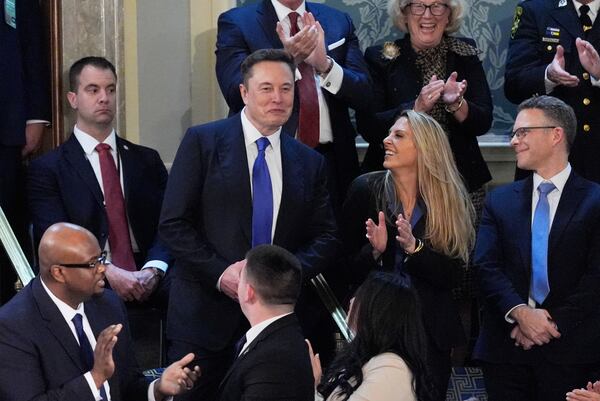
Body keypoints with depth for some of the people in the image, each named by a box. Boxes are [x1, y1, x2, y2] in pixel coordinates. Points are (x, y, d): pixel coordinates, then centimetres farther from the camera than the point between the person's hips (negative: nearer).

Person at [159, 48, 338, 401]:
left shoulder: (310, 163, 12)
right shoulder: (203, 141, 0)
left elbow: (326, 237, 9)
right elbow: (173, 223, -5)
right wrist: (220, 272, -15)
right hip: (206, 313, -3)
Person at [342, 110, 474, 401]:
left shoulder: (451, 200, -3)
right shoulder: (366, 189, -4)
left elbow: (448, 275, -7)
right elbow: (348, 267, -2)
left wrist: (413, 247, -22)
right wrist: (374, 251, -21)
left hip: (430, 329, 0)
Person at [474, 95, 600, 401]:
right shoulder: (500, 201, 11)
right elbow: (486, 266, 1)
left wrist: (553, 324, -11)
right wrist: (520, 312, -14)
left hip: (568, 351, -3)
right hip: (505, 349, 3)